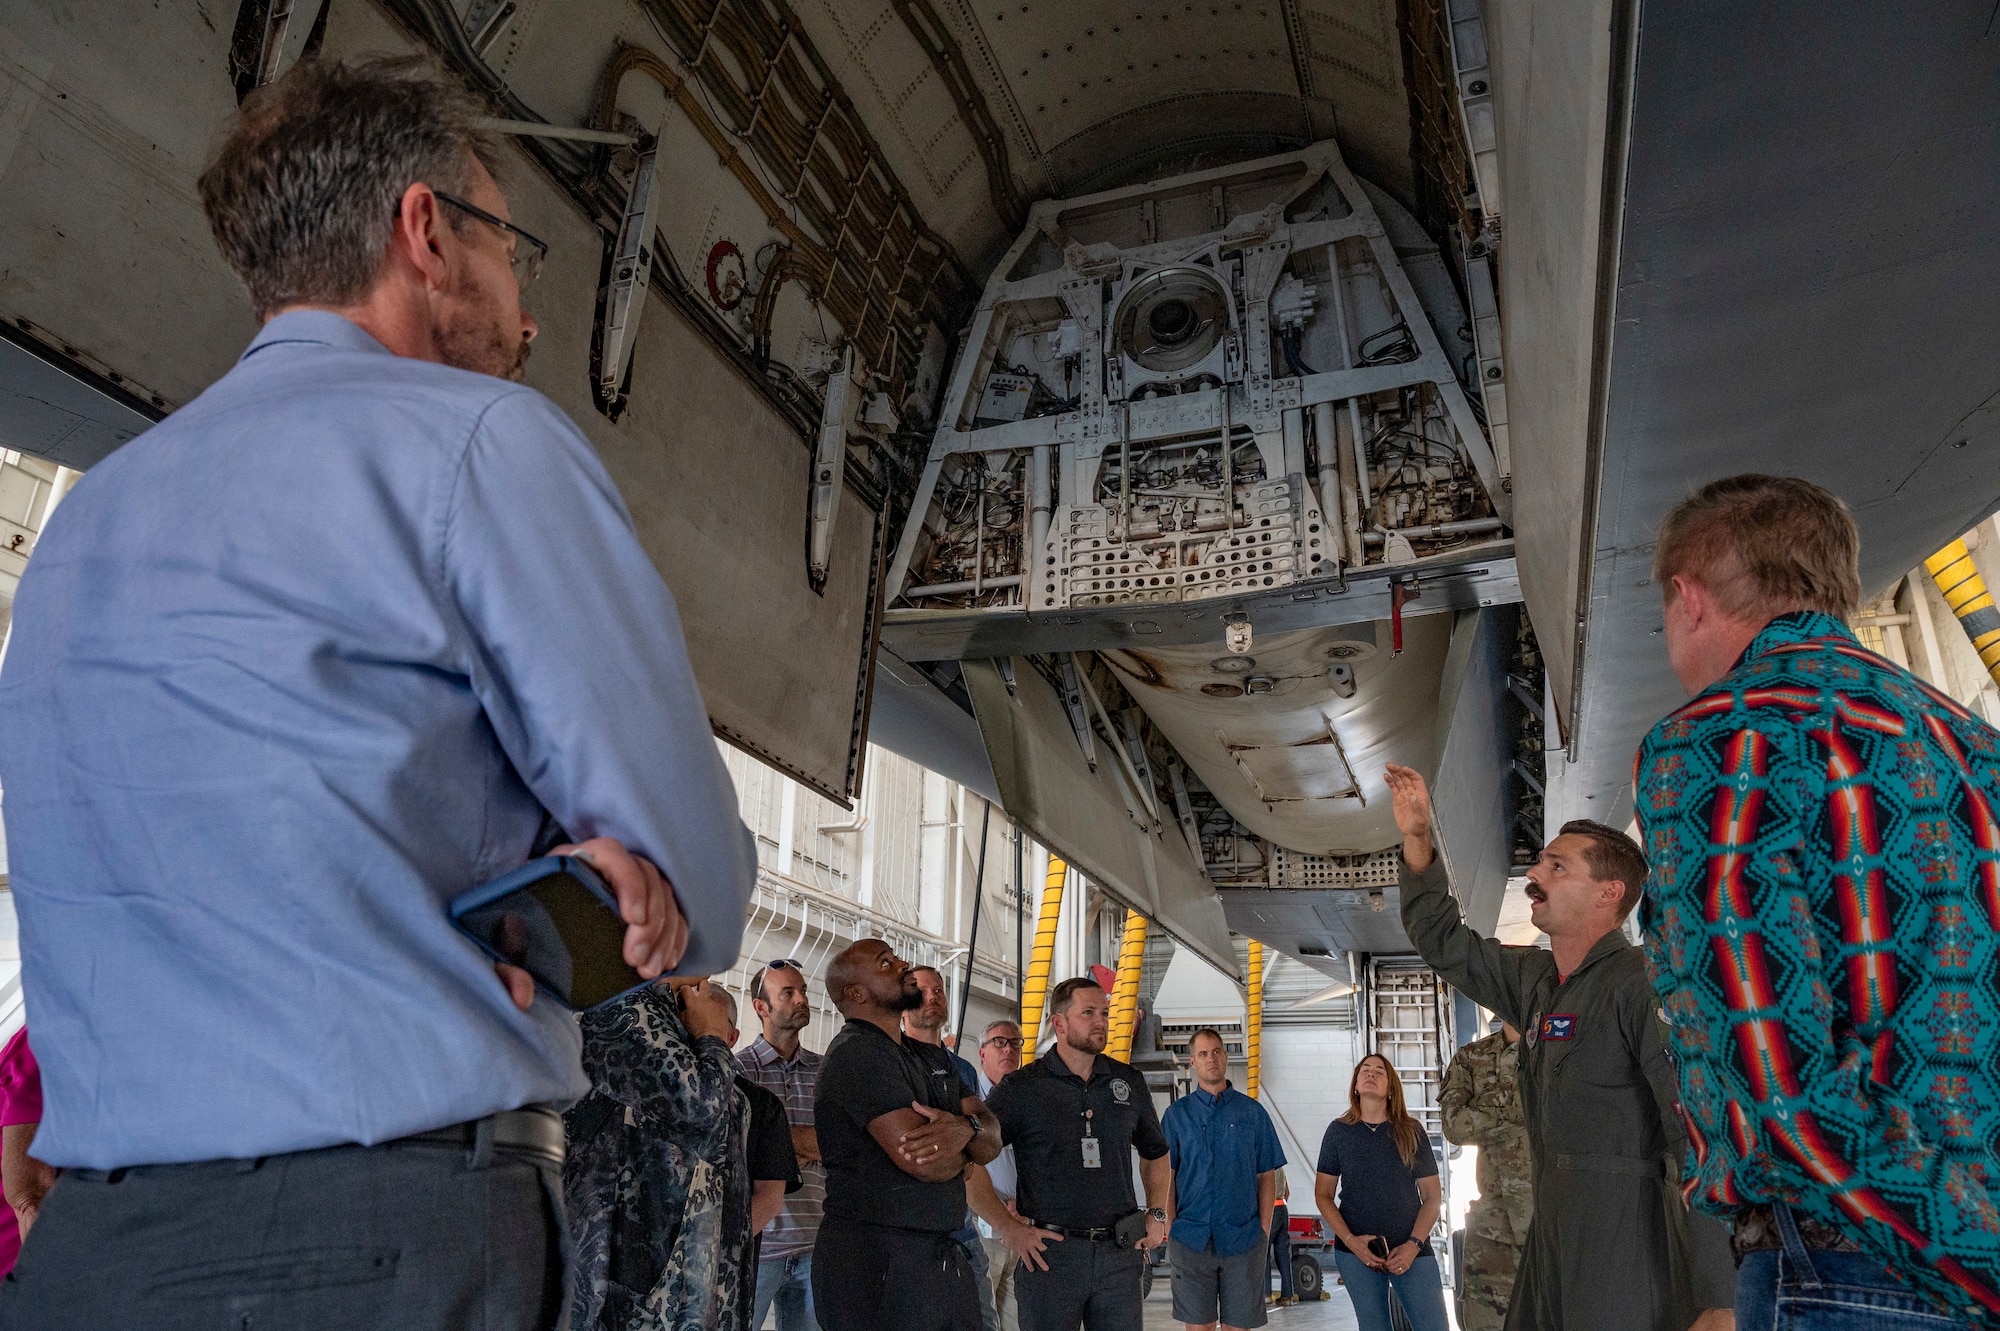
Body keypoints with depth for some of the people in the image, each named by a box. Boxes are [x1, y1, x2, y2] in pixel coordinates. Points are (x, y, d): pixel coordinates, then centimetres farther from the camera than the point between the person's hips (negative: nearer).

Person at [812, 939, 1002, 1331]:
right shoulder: (855, 1052, -14)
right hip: (874, 1259, -8)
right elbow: (922, 1161, -23)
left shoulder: (933, 1056, 15)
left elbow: (992, 1141, 6)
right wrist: (963, 1154, 0)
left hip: (945, 1254, 8)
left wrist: (966, 1129, -18)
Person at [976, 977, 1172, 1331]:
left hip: (1119, 1253, 4)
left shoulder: (1129, 1083, 9)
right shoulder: (1020, 1089, -5)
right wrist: (1008, 1227, -10)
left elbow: (1156, 1154, 24)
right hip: (1048, 1254, -3)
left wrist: (1157, 1214, 12)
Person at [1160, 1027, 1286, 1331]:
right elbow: (1166, 1176, 5)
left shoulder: (1253, 1112, 6)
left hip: (1244, 1240, 0)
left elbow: (1267, 1177, 7)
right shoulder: (1177, 1113, 5)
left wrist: (1264, 1232, -1)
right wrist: (1170, 1229, -3)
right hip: (1191, 1239, 0)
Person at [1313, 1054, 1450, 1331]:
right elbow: (1323, 1195, 5)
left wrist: (1414, 1245, -10)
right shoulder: (1339, 1131, 2)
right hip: (1356, 1252, 0)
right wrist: (1350, 1240, -9)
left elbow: (1432, 1196, 3)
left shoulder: (1411, 1131, 3)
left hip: (1411, 1251, 0)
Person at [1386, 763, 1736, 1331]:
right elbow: (1444, 942, 22)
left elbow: (1709, 1144, -21)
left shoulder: (1645, 984, -15)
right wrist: (1417, 838, 11)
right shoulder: (1534, 980, 9)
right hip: (1549, 1249, 8)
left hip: (1628, 1269, -8)